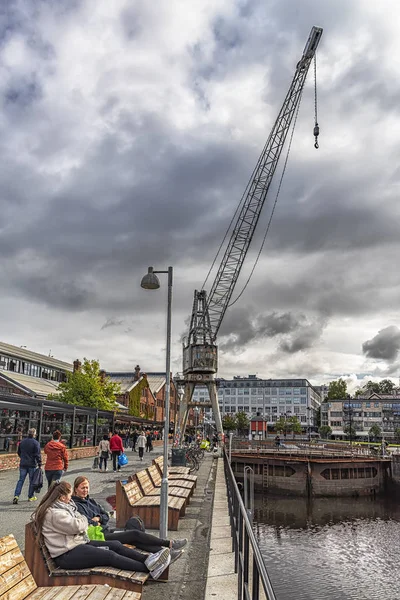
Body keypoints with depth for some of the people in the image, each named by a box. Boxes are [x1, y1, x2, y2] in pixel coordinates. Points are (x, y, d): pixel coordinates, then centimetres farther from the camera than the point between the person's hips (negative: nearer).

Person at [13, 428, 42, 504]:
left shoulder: (22, 442, 7)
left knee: (21, 480, 6)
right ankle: (31, 496, 15)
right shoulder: (36, 443, -11)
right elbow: (38, 455, -14)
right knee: (32, 481, 8)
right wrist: (39, 464, -9)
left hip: (23, 464, 4)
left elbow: (19, 452, 18)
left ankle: (16, 496, -7)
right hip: (32, 464, -4)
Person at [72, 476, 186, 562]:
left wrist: (98, 518, -5)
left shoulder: (90, 501, 18)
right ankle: (170, 544, -14)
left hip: (106, 530, 8)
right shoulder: (76, 505, -8)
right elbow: (87, 523, -18)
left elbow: (106, 516, 15)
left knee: (135, 539, -13)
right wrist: (97, 523, 0)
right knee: (135, 534, -17)